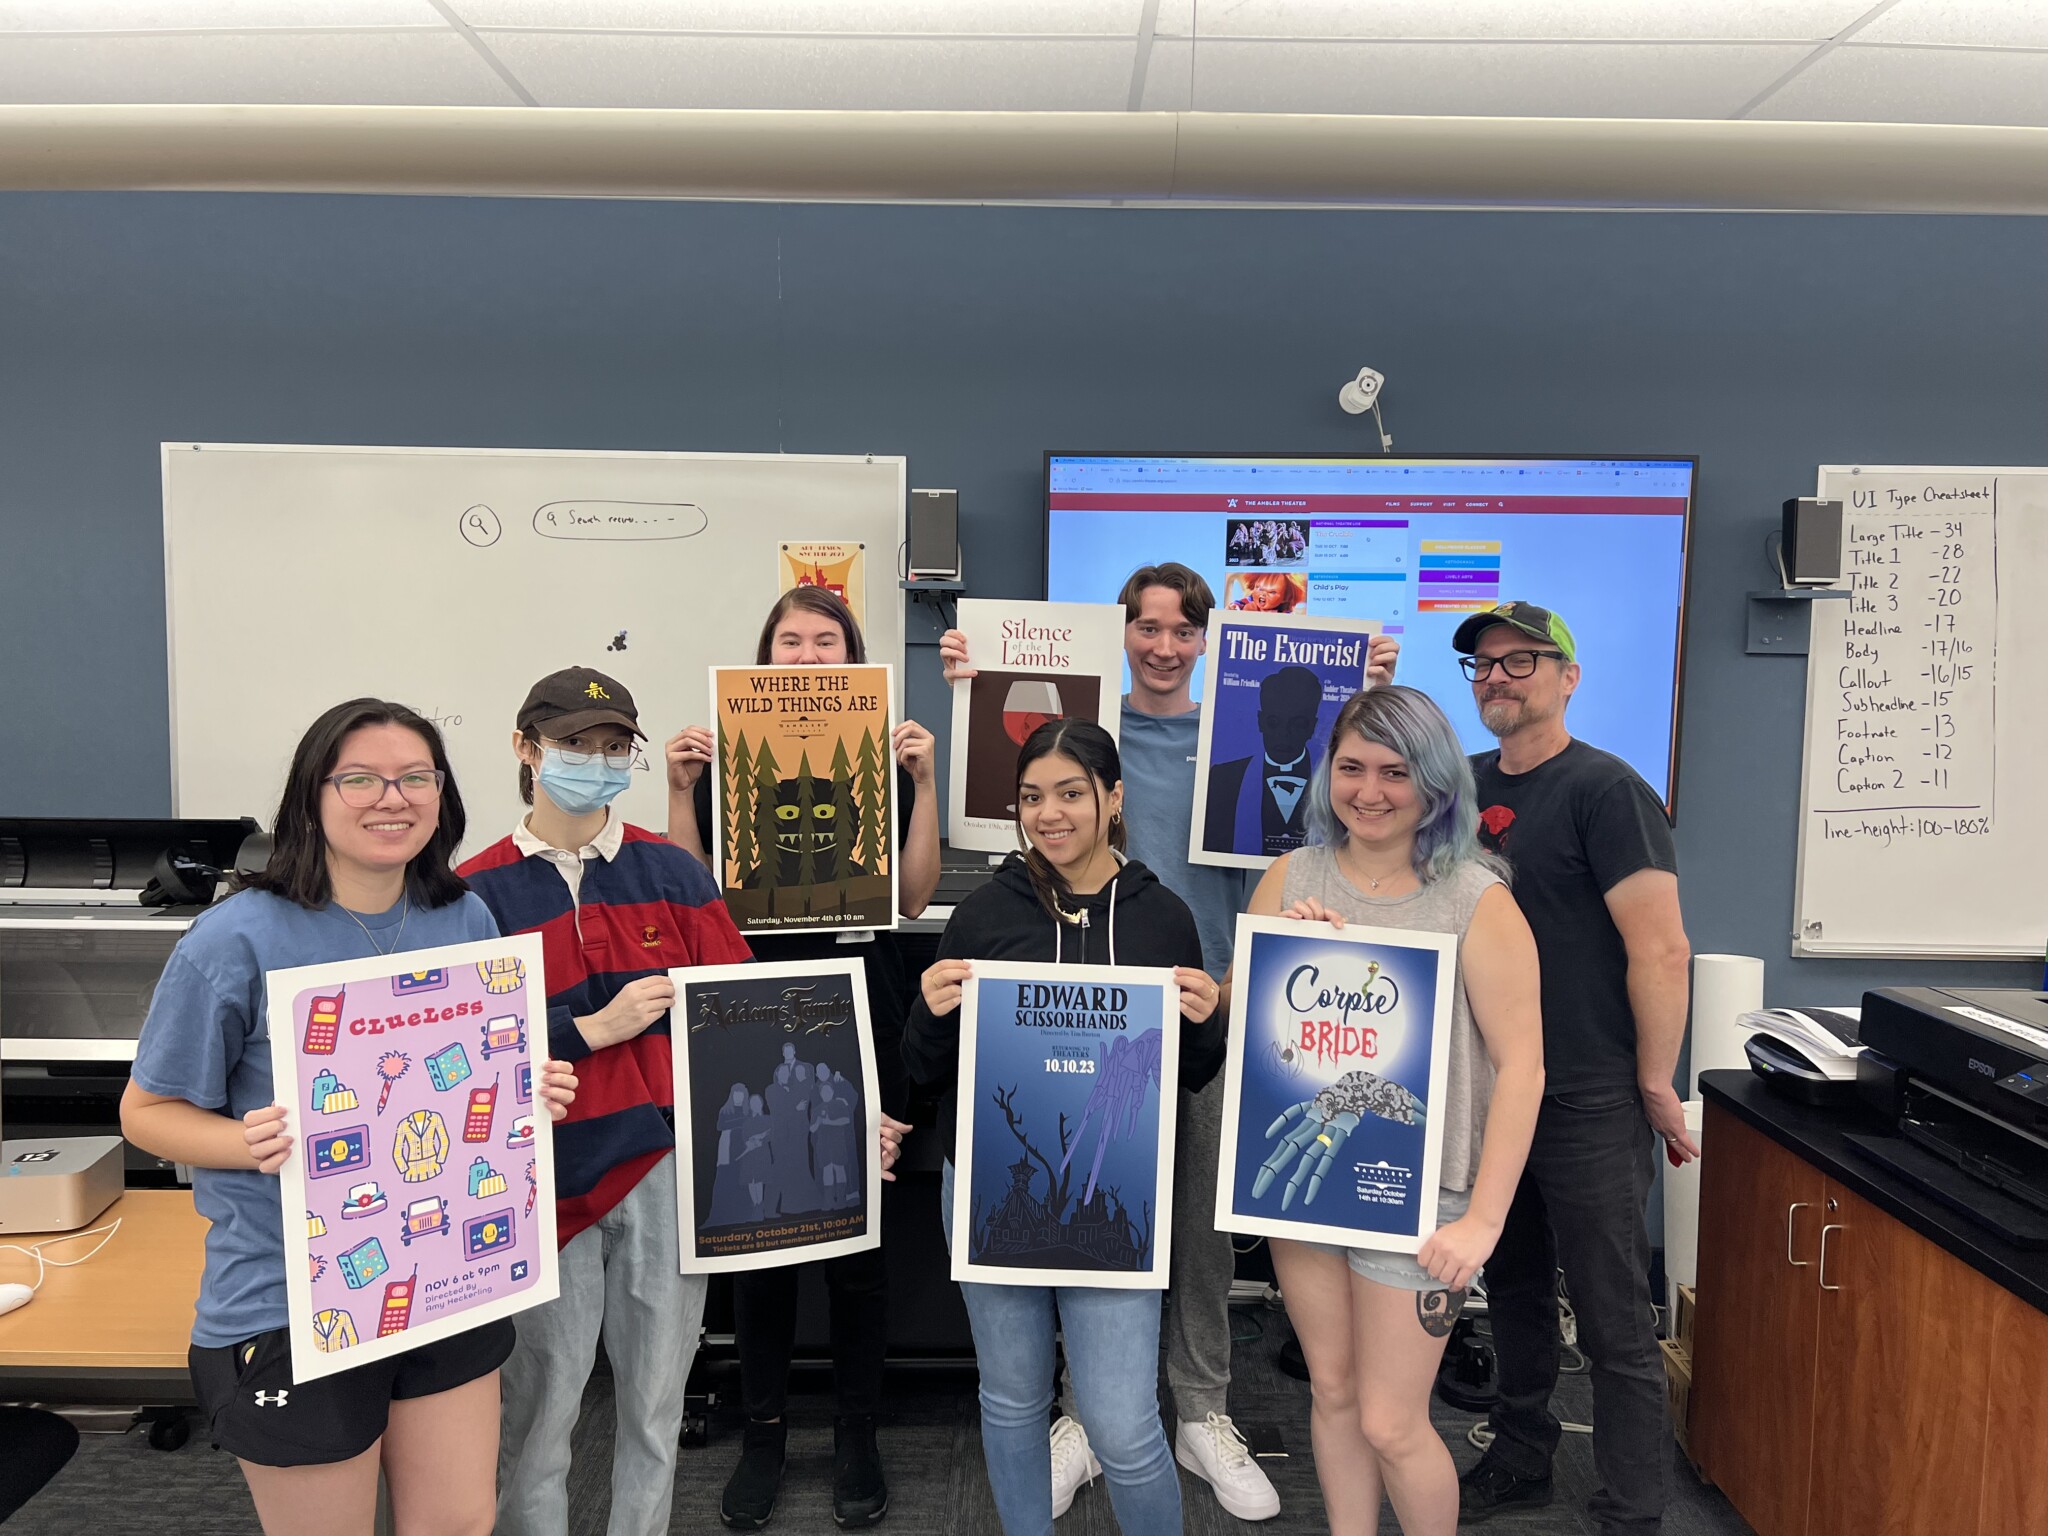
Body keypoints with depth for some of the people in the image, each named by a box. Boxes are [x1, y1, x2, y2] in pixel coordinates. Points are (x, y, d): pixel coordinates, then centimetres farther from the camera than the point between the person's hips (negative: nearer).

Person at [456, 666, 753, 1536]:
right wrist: (588, 1031, -15)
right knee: (540, 1409, 11)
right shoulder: (478, 893, -1)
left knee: (656, 1400, 14)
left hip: (669, 1169, 2)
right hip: (550, 1179, -1)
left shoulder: (672, 872, 4)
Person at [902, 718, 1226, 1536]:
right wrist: (931, 1012, -18)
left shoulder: (1163, 916, -2)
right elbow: (928, 1069, 2)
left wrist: (1204, 1023, -14)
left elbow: (1193, 1075, 7)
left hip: (1114, 1200, -1)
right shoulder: (985, 910, -4)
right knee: (1012, 1399, 17)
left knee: (1124, 1429, -1)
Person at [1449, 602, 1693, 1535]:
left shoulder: (1605, 789, -13)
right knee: (1513, 1289, 21)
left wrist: (1656, 1088, -14)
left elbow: (1661, 950, -16)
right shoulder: (1465, 783, 7)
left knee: (1613, 1320, 4)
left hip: (1588, 1103, -7)